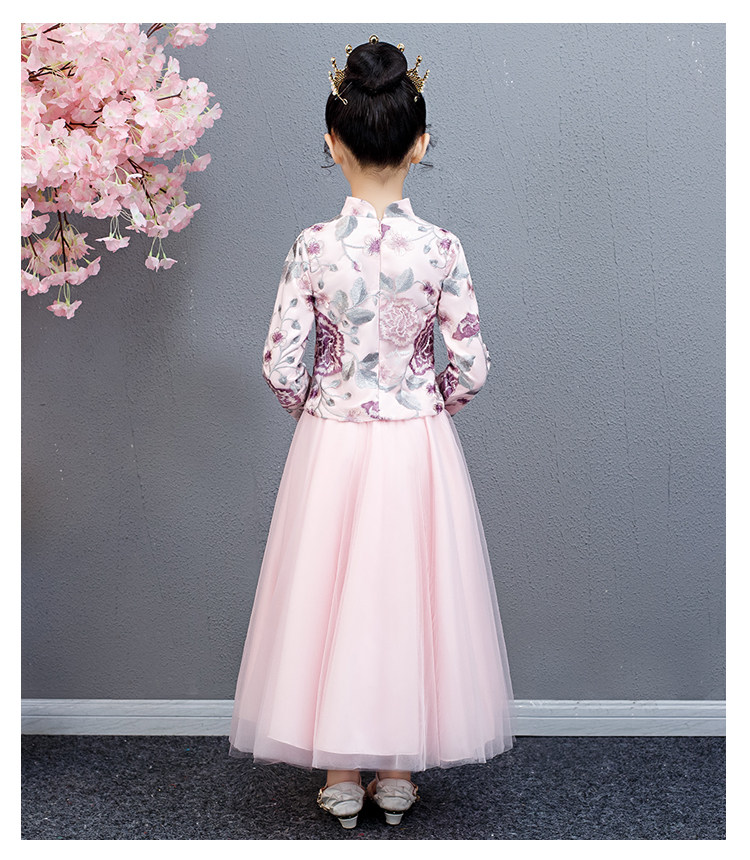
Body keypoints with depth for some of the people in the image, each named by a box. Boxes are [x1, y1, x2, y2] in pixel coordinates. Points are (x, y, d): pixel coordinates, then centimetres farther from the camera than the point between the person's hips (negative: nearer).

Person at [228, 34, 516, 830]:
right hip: (419, 445, 1)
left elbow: (280, 364, -9)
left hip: (332, 444, 0)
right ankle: (398, 771, 28)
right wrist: (428, 403, 11)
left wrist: (314, 410, 10)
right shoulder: (441, 248, -10)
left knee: (333, 596, 13)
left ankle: (341, 775, 25)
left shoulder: (313, 246, -10)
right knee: (409, 597, 14)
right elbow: (471, 368, -8)